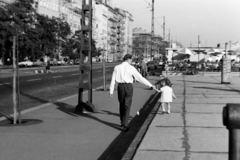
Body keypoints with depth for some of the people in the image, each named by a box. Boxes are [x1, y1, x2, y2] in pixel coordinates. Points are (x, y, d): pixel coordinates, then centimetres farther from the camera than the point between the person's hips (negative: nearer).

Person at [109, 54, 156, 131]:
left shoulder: (117, 67, 2)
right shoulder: (131, 68, -6)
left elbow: (113, 80, 2)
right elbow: (140, 78, -6)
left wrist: (111, 91, 7)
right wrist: (150, 85, 1)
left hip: (120, 86, 3)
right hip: (128, 87, -2)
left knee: (121, 105, 19)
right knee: (127, 106, 1)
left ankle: (122, 122, 31)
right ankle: (125, 125, -7)